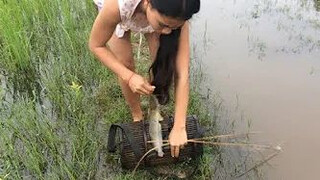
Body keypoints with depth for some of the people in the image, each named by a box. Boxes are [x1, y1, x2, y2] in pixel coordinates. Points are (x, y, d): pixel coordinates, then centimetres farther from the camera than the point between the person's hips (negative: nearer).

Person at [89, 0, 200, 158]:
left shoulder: (176, 15, -40)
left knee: (163, 63, -12)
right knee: (126, 63, -12)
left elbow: (182, 74, -37)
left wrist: (179, 127, -36)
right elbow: (96, 45, -28)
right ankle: (137, 115, 15)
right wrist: (129, 77, -41)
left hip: (151, 14, 1)